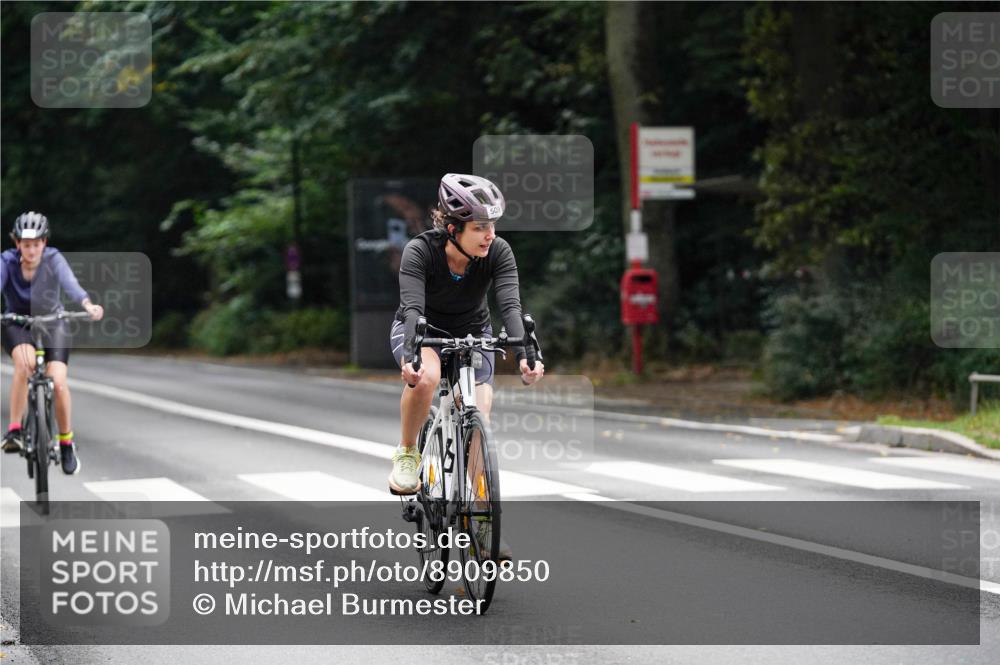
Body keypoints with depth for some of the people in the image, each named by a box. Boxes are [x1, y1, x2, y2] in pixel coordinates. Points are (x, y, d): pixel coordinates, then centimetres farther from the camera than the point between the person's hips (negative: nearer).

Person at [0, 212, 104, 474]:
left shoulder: (53, 259, -19)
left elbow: (69, 282, -37)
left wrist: (87, 304, -57)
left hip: (51, 323, 0)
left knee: (58, 382, -17)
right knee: (24, 362, -33)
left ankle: (66, 443, 6)